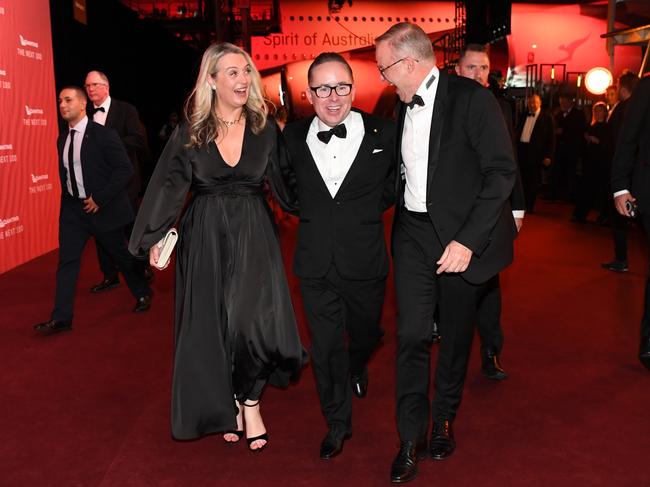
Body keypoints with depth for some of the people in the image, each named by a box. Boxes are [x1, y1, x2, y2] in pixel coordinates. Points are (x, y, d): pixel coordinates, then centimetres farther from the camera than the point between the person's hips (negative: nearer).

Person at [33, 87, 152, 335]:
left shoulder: (103, 134, -12)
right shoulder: (62, 139, 8)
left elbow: (124, 169, -16)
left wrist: (100, 199, -19)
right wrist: (67, 200, 9)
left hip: (102, 207, -5)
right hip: (72, 208, 5)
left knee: (121, 254, 10)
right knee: (66, 261, 0)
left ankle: (142, 294, 34)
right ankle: (61, 318, 3)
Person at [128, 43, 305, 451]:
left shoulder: (265, 128, 0)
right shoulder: (190, 132, -1)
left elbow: (284, 181, 4)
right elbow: (169, 185, 1)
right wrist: (155, 237, -2)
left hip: (254, 235, 0)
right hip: (205, 237, 1)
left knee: (254, 319, -11)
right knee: (212, 324, 7)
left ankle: (250, 400, 14)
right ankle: (226, 406, 27)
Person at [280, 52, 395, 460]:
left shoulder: (384, 133, -9)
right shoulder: (293, 137, -3)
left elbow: (399, 180, 9)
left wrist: (372, 208, 2)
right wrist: (310, 214, 6)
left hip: (364, 260, 0)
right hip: (316, 262, 1)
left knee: (365, 332, 21)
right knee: (325, 346, 9)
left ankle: (358, 365, 58)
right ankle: (338, 422, 29)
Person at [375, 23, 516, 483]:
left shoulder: (472, 98, -11)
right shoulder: (402, 106, 8)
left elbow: (502, 171, -15)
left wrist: (468, 239, -20)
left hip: (461, 236, -4)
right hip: (413, 233, 4)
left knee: (456, 333, 10)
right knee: (411, 333, -2)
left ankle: (445, 419, 33)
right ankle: (411, 438, 11)